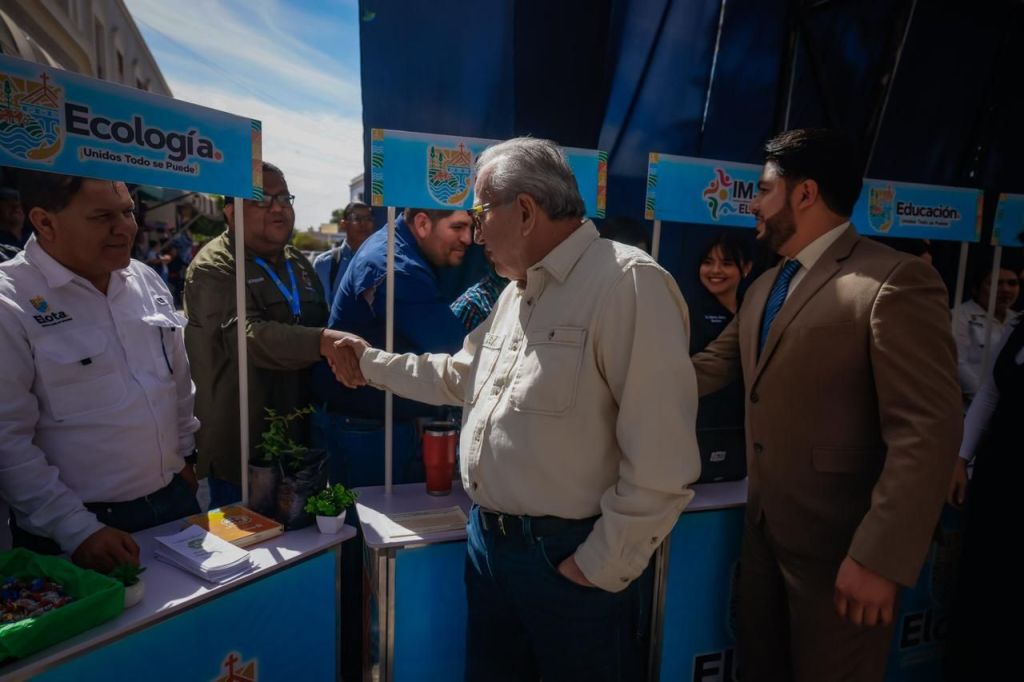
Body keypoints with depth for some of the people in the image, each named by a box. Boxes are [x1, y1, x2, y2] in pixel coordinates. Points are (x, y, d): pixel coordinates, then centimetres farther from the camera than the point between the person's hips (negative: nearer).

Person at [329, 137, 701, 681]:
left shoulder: (628, 282, -20)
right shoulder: (515, 292, 11)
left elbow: (662, 460, -23)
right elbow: (459, 375, 24)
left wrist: (601, 568, -17)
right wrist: (371, 363, 25)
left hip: (572, 560, -8)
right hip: (489, 542, 8)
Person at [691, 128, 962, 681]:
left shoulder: (896, 280, -17)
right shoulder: (763, 288, 11)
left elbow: (929, 431, -21)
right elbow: (711, 365, 16)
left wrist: (880, 558, -23)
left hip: (841, 543, -7)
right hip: (765, 527, 8)